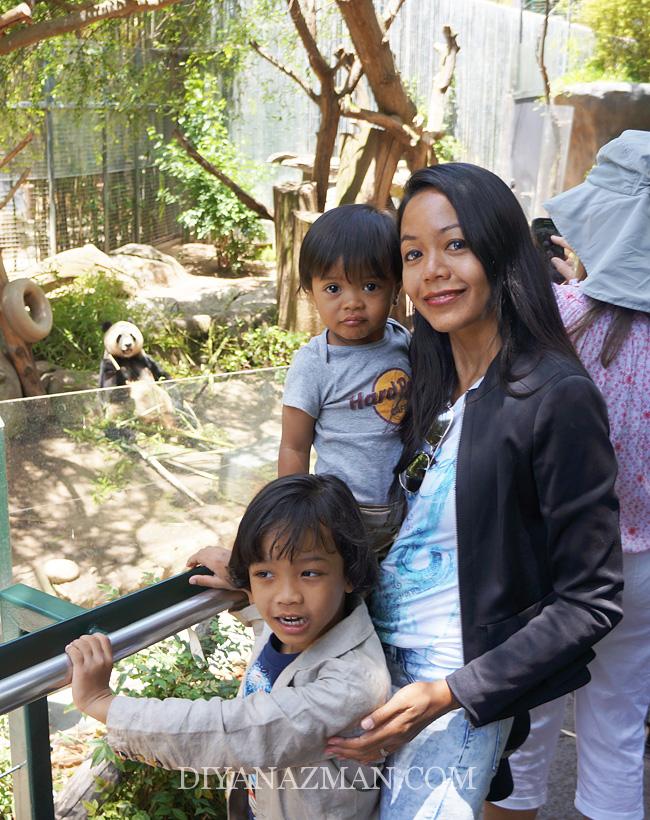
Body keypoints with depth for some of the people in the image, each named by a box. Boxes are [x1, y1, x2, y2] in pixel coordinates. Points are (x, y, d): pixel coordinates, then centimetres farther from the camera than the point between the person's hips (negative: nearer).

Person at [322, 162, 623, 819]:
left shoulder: (556, 398, -19)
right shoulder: (430, 378, 2)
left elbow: (590, 600, -16)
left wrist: (449, 693, -18)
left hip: (467, 681, -6)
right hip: (375, 650, 7)